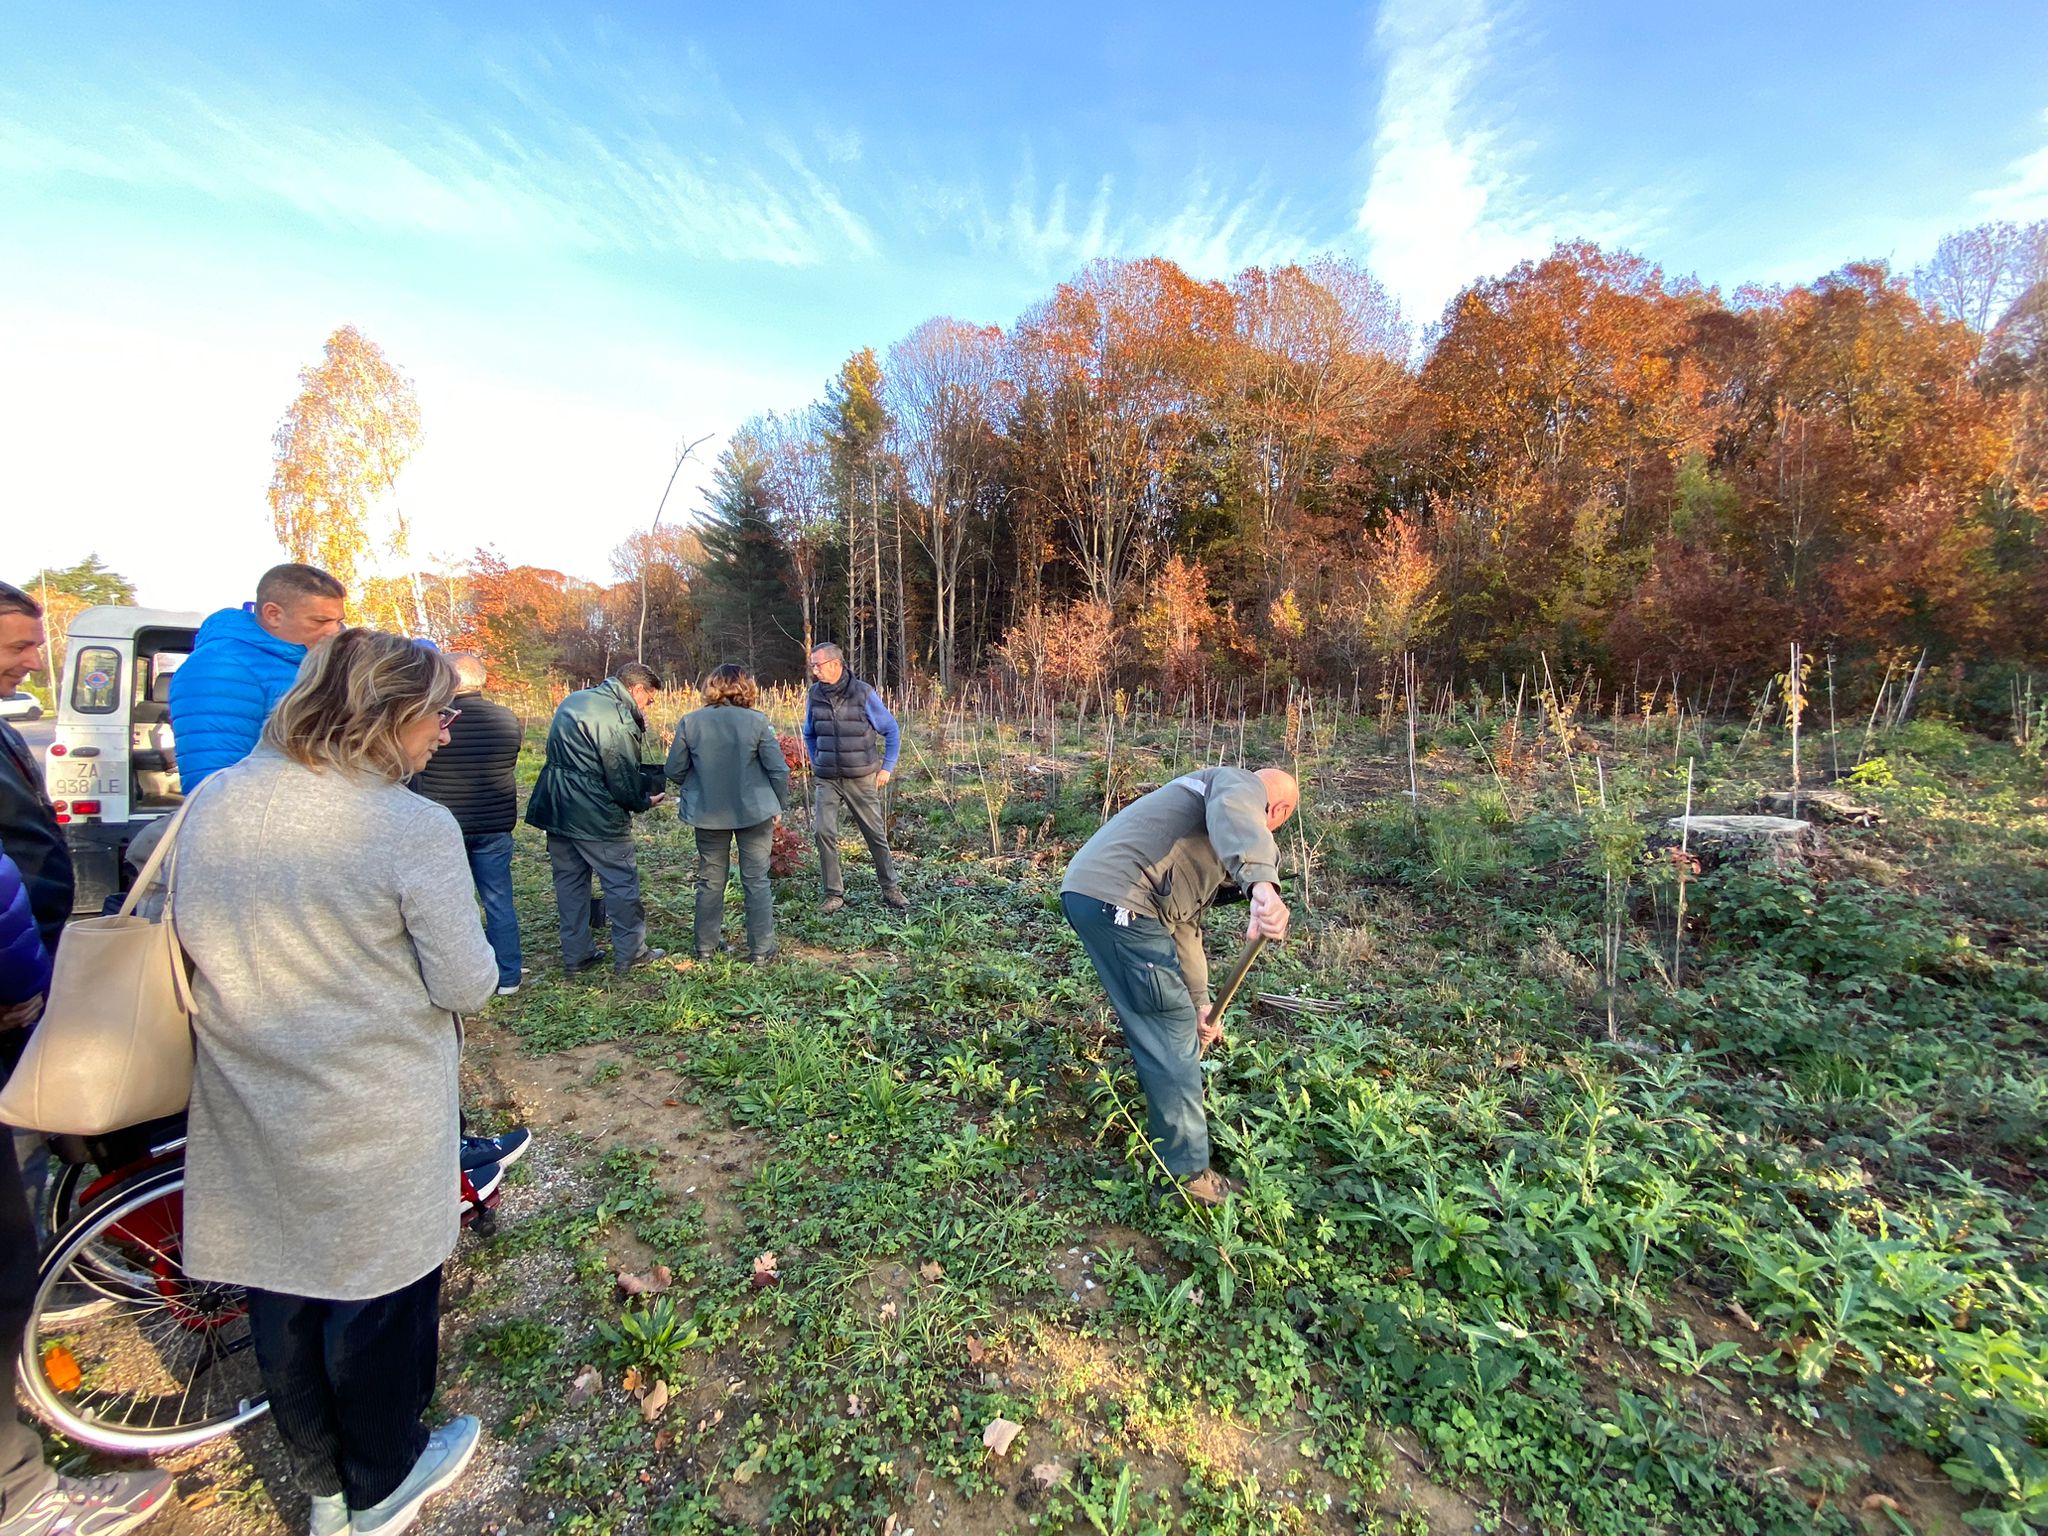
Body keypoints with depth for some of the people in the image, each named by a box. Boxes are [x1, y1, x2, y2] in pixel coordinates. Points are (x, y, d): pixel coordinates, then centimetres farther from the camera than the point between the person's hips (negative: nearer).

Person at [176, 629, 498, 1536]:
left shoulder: (213, 803, -5)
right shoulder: (416, 829, -24)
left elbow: (186, 942, 7)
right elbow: (466, 985, -19)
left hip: (250, 1117, 6)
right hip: (372, 1128, -5)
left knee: (282, 1298, 23)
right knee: (376, 1299, 17)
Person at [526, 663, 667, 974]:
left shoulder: (573, 700, 10)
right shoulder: (618, 719, -18)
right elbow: (623, 777, -15)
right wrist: (643, 802, 5)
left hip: (556, 808, 9)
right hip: (595, 815, -8)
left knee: (569, 881, 15)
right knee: (622, 882, 5)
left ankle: (575, 955, 22)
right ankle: (630, 953, 14)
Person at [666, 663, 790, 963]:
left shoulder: (690, 722, -6)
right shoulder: (757, 721, -11)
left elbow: (675, 771, 0)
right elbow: (778, 769, -10)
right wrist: (780, 805, 5)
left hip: (708, 814, 2)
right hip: (754, 812, -2)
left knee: (710, 881, 16)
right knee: (757, 882, 9)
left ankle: (706, 947, 25)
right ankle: (760, 949, 14)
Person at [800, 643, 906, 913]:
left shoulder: (863, 694, -10)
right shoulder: (815, 695, 0)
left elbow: (891, 731, -1)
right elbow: (809, 734, 19)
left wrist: (887, 768, -3)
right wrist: (816, 763, 11)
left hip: (862, 779, -2)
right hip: (827, 780, 3)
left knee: (876, 834, 6)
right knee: (824, 833, -8)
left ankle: (890, 888, 22)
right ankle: (834, 893, 5)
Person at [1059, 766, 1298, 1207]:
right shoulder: (1243, 784, 6)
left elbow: (1184, 922, 35)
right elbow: (1233, 811, -25)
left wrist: (1199, 1002, 39)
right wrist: (1263, 882, -42)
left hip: (1084, 890, 10)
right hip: (1119, 902, -10)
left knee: (1154, 1026, 26)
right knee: (1171, 1033, 1)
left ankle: (1164, 1129, 45)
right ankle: (1187, 1173, 14)